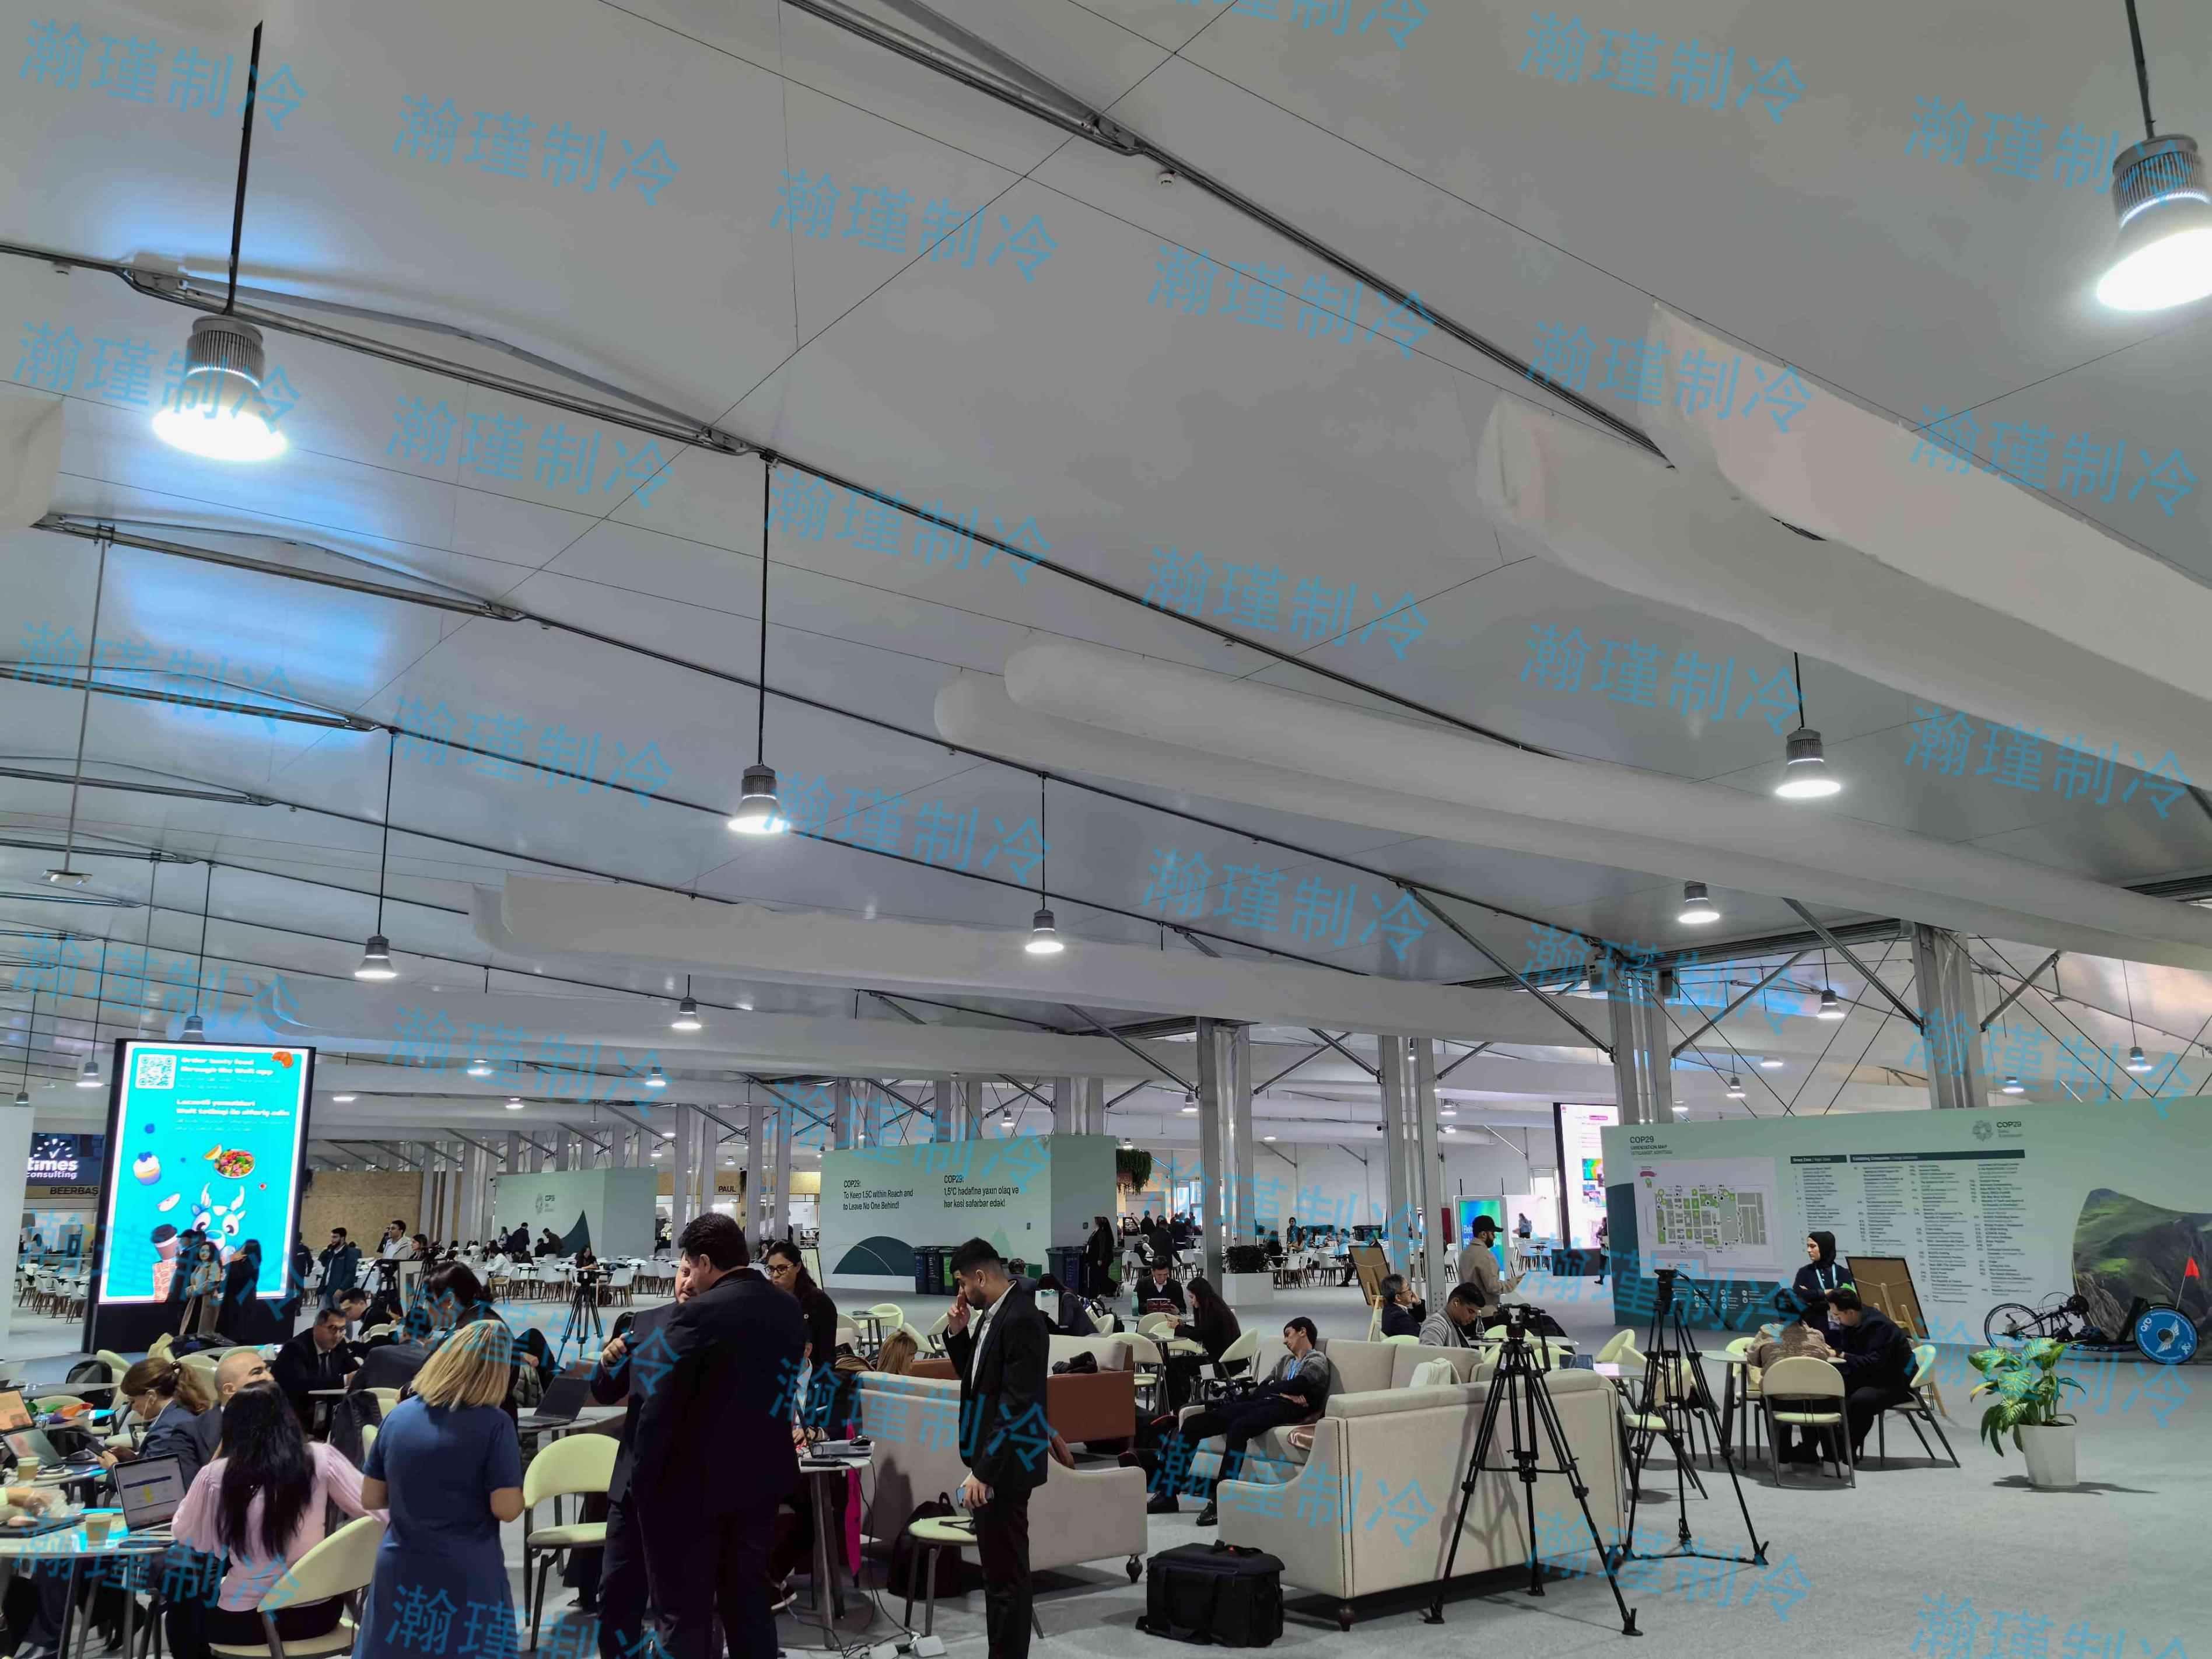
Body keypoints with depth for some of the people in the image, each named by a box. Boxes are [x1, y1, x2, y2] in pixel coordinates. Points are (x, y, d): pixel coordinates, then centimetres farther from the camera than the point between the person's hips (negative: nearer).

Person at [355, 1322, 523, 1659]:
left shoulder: (398, 1416, 1)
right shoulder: (493, 1424, -14)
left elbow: (371, 1498, 7)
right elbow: (507, 1509, -16)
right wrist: (515, 1487, 4)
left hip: (399, 1573, 4)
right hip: (467, 1579, -4)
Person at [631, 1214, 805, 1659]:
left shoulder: (699, 1314, -20)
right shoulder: (790, 1309, 2)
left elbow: (661, 1409, -18)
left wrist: (641, 1483, -8)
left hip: (693, 1483, -6)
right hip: (761, 1477, 6)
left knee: (684, 1613, 4)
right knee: (750, 1599, 17)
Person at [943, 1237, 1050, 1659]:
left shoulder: (1021, 1321, -20)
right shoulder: (993, 1313, 9)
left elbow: (1017, 1407, -23)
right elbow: (976, 1378, 20)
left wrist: (983, 1472, -22)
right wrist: (958, 1334, 4)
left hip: (1004, 1466, -10)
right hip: (989, 1459, 10)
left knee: (1006, 1573, -3)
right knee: (999, 1569, 17)